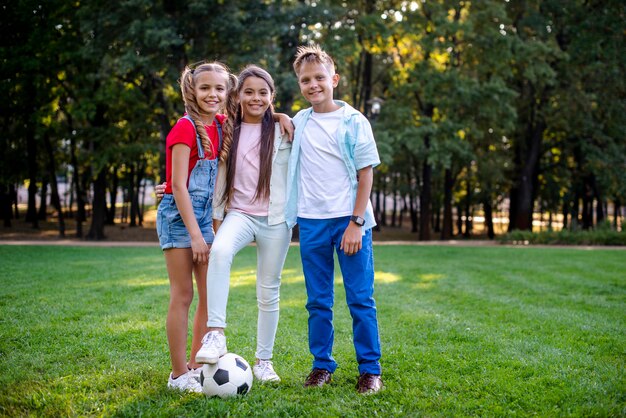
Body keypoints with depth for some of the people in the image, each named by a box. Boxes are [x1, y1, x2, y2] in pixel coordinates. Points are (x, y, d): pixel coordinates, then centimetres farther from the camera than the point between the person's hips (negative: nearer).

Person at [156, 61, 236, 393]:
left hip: (204, 214, 7)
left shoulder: (220, 126, 5)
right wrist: (195, 234, -20)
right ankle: (178, 374, 6)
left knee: (210, 295, 8)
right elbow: (178, 185, -18)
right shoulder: (185, 128, -14)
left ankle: (197, 366, 19)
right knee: (183, 296, -3)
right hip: (178, 215, -7)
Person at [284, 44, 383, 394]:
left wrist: (356, 222, -12)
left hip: (350, 220, -4)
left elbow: (366, 174, -6)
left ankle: (370, 369, 9)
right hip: (311, 221, 4)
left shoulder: (353, 121, -3)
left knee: (361, 299, 0)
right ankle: (322, 365, 19)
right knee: (318, 301, 9)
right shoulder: (298, 123, 8)